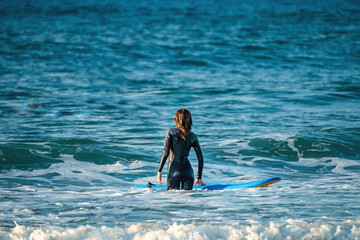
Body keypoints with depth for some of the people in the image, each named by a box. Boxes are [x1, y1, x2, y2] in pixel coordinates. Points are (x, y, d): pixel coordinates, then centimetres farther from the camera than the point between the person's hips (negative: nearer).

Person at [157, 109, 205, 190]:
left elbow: (165, 153, -12)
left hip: (174, 170, -3)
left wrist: (159, 171, -8)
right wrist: (199, 178, 16)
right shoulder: (193, 136, 6)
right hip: (188, 170, 3)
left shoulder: (171, 132, -4)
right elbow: (200, 159, 8)